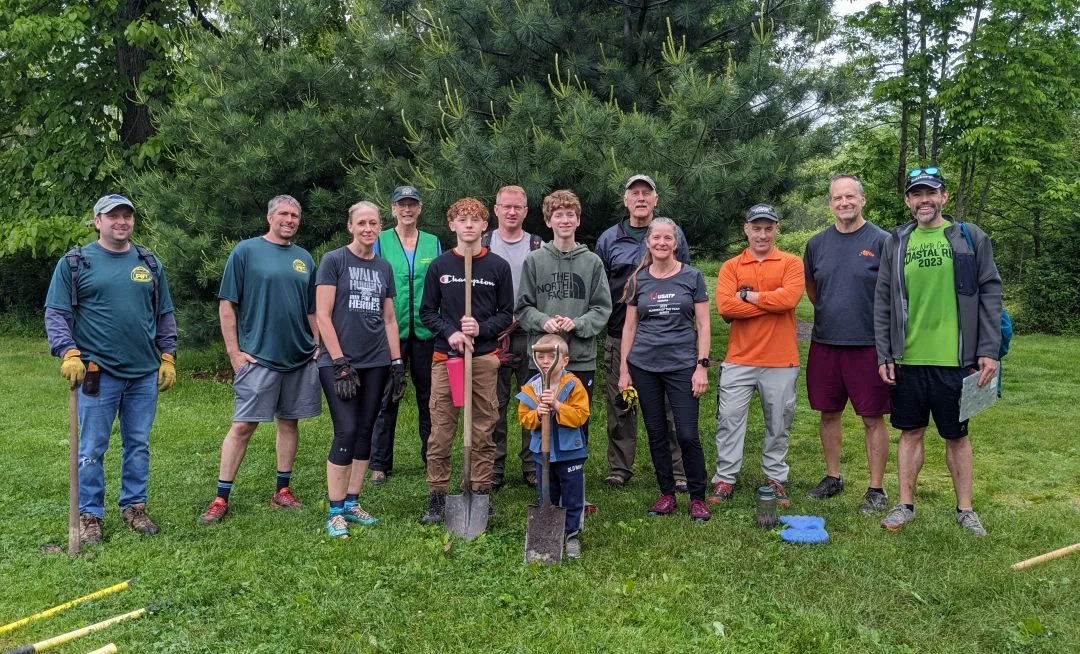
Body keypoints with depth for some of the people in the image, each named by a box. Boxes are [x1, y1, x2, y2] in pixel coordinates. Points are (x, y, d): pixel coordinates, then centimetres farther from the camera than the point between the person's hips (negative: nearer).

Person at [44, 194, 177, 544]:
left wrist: (168, 357, 9)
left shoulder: (150, 263, 11)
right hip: (98, 373, -3)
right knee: (92, 449, 3)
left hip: (145, 372, 4)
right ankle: (90, 515, 15)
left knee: (138, 445, 11)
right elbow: (55, 314, -2)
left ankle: (134, 506, 23)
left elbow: (165, 315, 15)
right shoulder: (74, 263, 0)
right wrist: (68, 353, -15)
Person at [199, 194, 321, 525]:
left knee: (289, 422, 10)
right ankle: (221, 498, 6)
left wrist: (317, 347, 9)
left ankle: (283, 490, 21)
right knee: (242, 425, -3)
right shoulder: (246, 251, -2)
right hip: (258, 357, -4)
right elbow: (227, 305, -4)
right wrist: (234, 351, -8)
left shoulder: (304, 259, 12)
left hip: (301, 357, 5)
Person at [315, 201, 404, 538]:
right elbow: (322, 315, -8)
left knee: (365, 432, 7)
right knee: (346, 432, -9)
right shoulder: (333, 260, -3)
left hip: (376, 363, 5)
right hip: (339, 362, -5)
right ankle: (335, 512, 1)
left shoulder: (384, 268, 12)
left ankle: (352, 503, 18)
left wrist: (397, 363, 9)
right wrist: (340, 363, -13)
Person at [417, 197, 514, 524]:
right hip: (445, 356, 0)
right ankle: (437, 497, 13)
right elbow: (427, 311, 7)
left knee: (483, 431, 6)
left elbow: (507, 313, 6)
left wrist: (481, 328, -11)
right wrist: (450, 332, -10)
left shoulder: (498, 266, 4)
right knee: (440, 432, 2)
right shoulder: (439, 266, 5)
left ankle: (481, 494, 17)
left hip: (485, 357, 0)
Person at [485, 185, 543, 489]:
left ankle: (533, 465, 16)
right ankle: (493, 469, 12)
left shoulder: (538, 247, 8)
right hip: (491, 337, 0)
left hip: (530, 335, 0)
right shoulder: (482, 245, 8)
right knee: (494, 404, 3)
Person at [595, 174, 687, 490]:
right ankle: (619, 467, 19)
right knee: (619, 404, 7)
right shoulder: (609, 238, 9)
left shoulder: (673, 233, 6)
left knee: (669, 405, 2)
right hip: (620, 336, 2)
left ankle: (676, 468, 12)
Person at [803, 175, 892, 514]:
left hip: (868, 344, -4)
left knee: (872, 418, 3)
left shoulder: (881, 241, -5)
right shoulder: (817, 243, 6)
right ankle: (832, 477, 27)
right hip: (824, 342, 4)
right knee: (829, 414, 12)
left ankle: (876, 489, 14)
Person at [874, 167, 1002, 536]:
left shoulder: (970, 238, 1)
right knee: (910, 433, 11)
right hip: (907, 360, 2)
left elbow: (990, 294, -1)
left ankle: (965, 509, 23)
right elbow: (883, 303, 6)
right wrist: (884, 356, 1)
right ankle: (905, 505, 21)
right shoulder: (895, 243, 6)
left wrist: (989, 350, -7)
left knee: (957, 436, 10)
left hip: (954, 359, -2)